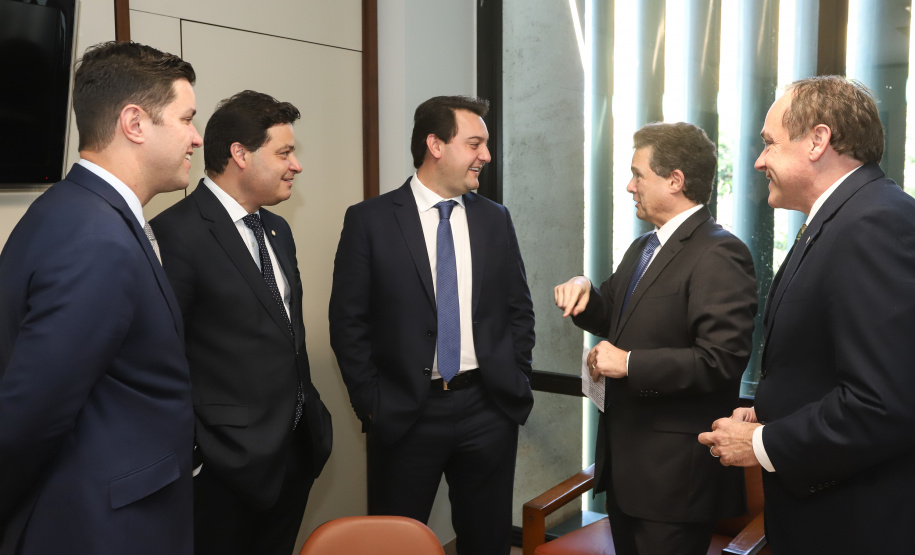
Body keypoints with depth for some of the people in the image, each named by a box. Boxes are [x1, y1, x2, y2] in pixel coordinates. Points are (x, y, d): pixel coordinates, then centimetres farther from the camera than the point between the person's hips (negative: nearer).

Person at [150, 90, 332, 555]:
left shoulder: (277, 229, 11)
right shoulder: (177, 233, -16)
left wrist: (310, 412, 15)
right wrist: (194, 454, -16)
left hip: (296, 453, 8)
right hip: (230, 467, -8)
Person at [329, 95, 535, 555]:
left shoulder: (495, 219, 5)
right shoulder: (369, 220, -5)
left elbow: (520, 310, 11)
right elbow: (348, 322, -4)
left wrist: (516, 385, 4)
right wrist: (371, 404, -6)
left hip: (489, 410, 3)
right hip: (404, 414, -3)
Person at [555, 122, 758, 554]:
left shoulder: (719, 254, -17)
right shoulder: (642, 248, 13)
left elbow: (721, 361, -26)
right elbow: (613, 319, 23)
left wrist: (630, 363, -21)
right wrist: (583, 292, 1)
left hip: (674, 472, -9)